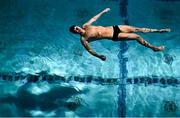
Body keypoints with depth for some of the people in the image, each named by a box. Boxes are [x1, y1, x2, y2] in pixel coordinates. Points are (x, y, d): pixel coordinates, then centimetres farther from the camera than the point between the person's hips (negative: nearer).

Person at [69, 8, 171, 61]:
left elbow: (94, 18, 20)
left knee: (137, 29, 4)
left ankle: (158, 30, 20)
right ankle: (154, 48, 11)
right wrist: (99, 56, -14)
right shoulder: (83, 39, -11)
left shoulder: (85, 26, 5)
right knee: (137, 37, -7)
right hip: (114, 37, -5)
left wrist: (103, 11, 28)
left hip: (113, 28, 6)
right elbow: (89, 50, -6)